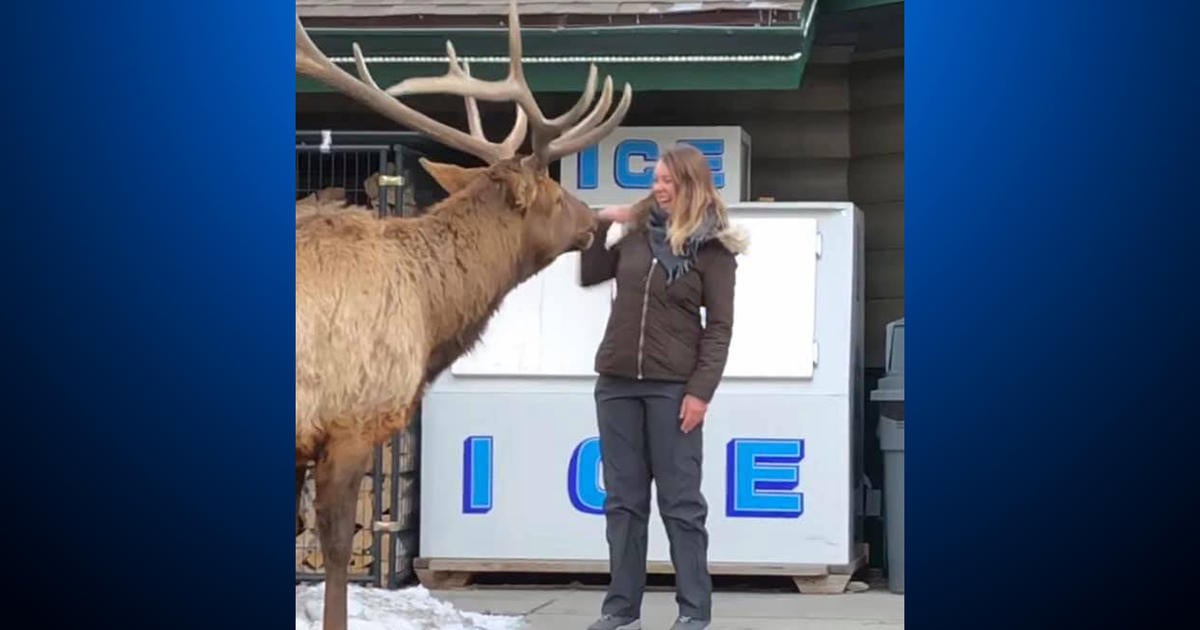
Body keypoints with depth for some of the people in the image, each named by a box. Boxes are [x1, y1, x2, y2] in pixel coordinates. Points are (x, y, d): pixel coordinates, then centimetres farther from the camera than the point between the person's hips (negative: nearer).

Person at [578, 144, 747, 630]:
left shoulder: (712, 248, -4)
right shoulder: (637, 234, 10)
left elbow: (719, 326, -8)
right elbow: (588, 276, 21)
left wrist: (701, 391, -15)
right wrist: (600, 225, 7)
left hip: (673, 386, -5)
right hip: (617, 381, 5)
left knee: (680, 500, -1)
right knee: (623, 499, 7)